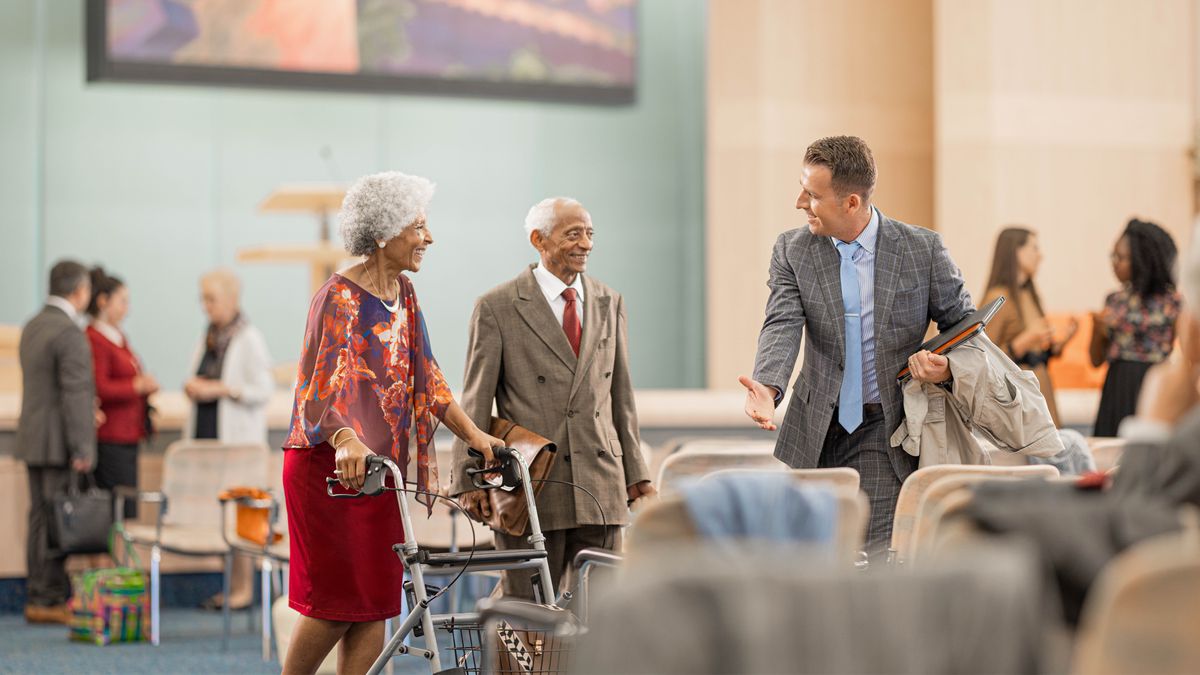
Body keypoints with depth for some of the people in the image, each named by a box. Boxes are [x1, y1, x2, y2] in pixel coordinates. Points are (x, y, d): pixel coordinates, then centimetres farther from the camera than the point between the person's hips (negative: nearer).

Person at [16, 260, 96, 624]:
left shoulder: (32, 327, 14)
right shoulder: (69, 333, -15)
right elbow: (75, 393, -19)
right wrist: (82, 449, -18)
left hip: (33, 440, 9)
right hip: (59, 443, -9)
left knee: (41, 519, 11)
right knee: (58, 522, -6)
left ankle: (37, 596, 14)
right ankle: (50, 598, -5)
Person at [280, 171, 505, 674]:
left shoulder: (402, 293, 10)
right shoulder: (339, 298, -14)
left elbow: (425, 375, 13)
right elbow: (326, 382, -26)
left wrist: (473, 434, 2)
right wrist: (346, 442, -44)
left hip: (380, 467, 7)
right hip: (330, 466, -7)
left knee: (376, 602, 3)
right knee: (335, 600, -4)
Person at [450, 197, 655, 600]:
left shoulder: (609, 303, 13)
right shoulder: (497, 308, -1)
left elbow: (621, 393, 16)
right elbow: (476, 399, -2)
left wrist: (635, 471, 14)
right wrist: (469, 479, -6)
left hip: (601, 484, 4)